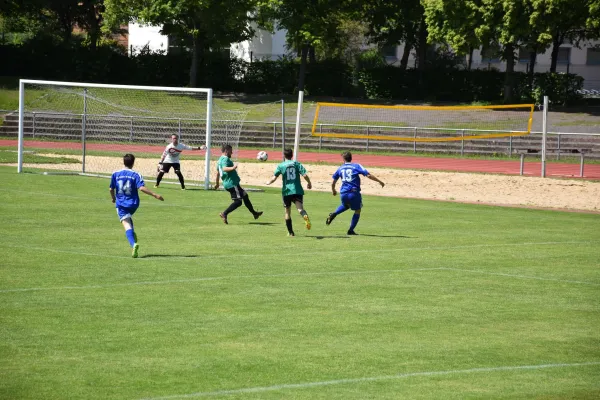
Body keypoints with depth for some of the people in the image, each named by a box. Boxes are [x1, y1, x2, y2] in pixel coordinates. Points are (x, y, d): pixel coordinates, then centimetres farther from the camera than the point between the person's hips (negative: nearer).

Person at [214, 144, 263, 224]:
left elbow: (218, 173, 28)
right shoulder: (225, 159, -13)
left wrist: (217, 183, 37)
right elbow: (224, 169, -32)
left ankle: (254, 213, 29)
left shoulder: (220, 160, 18)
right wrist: (233, 168, -48)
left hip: (228, 183, 11)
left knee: (245, 196, 20)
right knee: (238, 201, -11)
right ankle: (224, 214, -15)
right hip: (232, 183, -11)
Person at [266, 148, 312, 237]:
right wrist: (309, 183, 11)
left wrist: (269, 182, 17)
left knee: (287, 211, 14)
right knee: (300, 208, -14)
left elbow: (274, 177, -3)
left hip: (286, 191, 0)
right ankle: (305, 216, -50)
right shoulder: (297, 164, 3)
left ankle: (290, 232, 16)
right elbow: (304, 175, -6)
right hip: (297, 191, 0)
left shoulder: (281, 166, 2)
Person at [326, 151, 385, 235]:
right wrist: (379, 181, 0)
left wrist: (333, 190, 40)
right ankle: (351, 230, 12)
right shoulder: (356, 166, 1)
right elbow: (368, 175, -8)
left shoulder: (340, 168, 11)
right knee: (357, 211, 16)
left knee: (345, 206, 35)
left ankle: (334, 214, 10)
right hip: (354, 193, -4)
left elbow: (333, 182, 20)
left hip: (343, 193, 4)